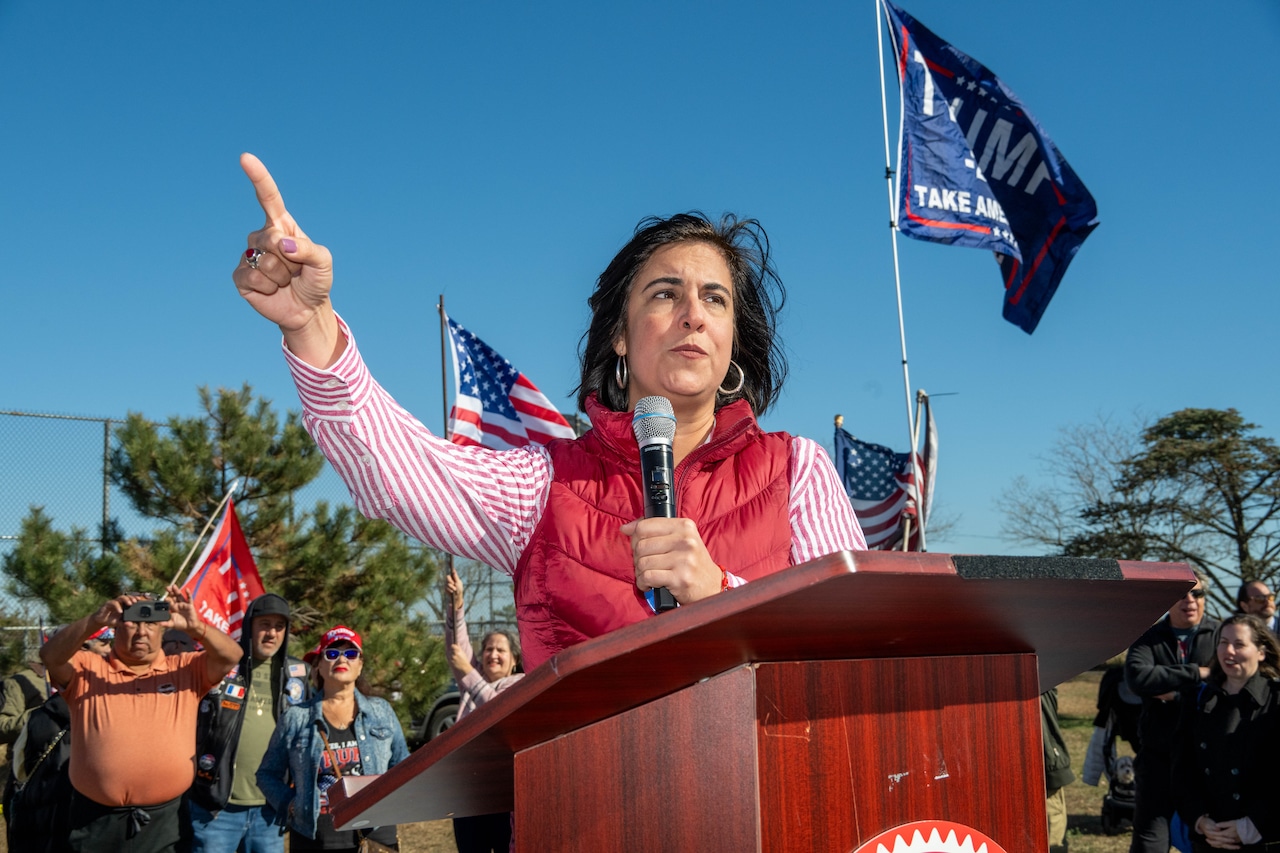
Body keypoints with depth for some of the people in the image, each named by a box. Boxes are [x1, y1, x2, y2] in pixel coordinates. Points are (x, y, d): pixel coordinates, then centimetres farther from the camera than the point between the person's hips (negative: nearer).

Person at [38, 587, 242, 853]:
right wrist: (95, 621, -31)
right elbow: (50, 655, -14)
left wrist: (194, 627, -27)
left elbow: (230, 656, -8)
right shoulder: (87, 669, 4)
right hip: (97, 820, 0)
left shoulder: (186, 670, 6)